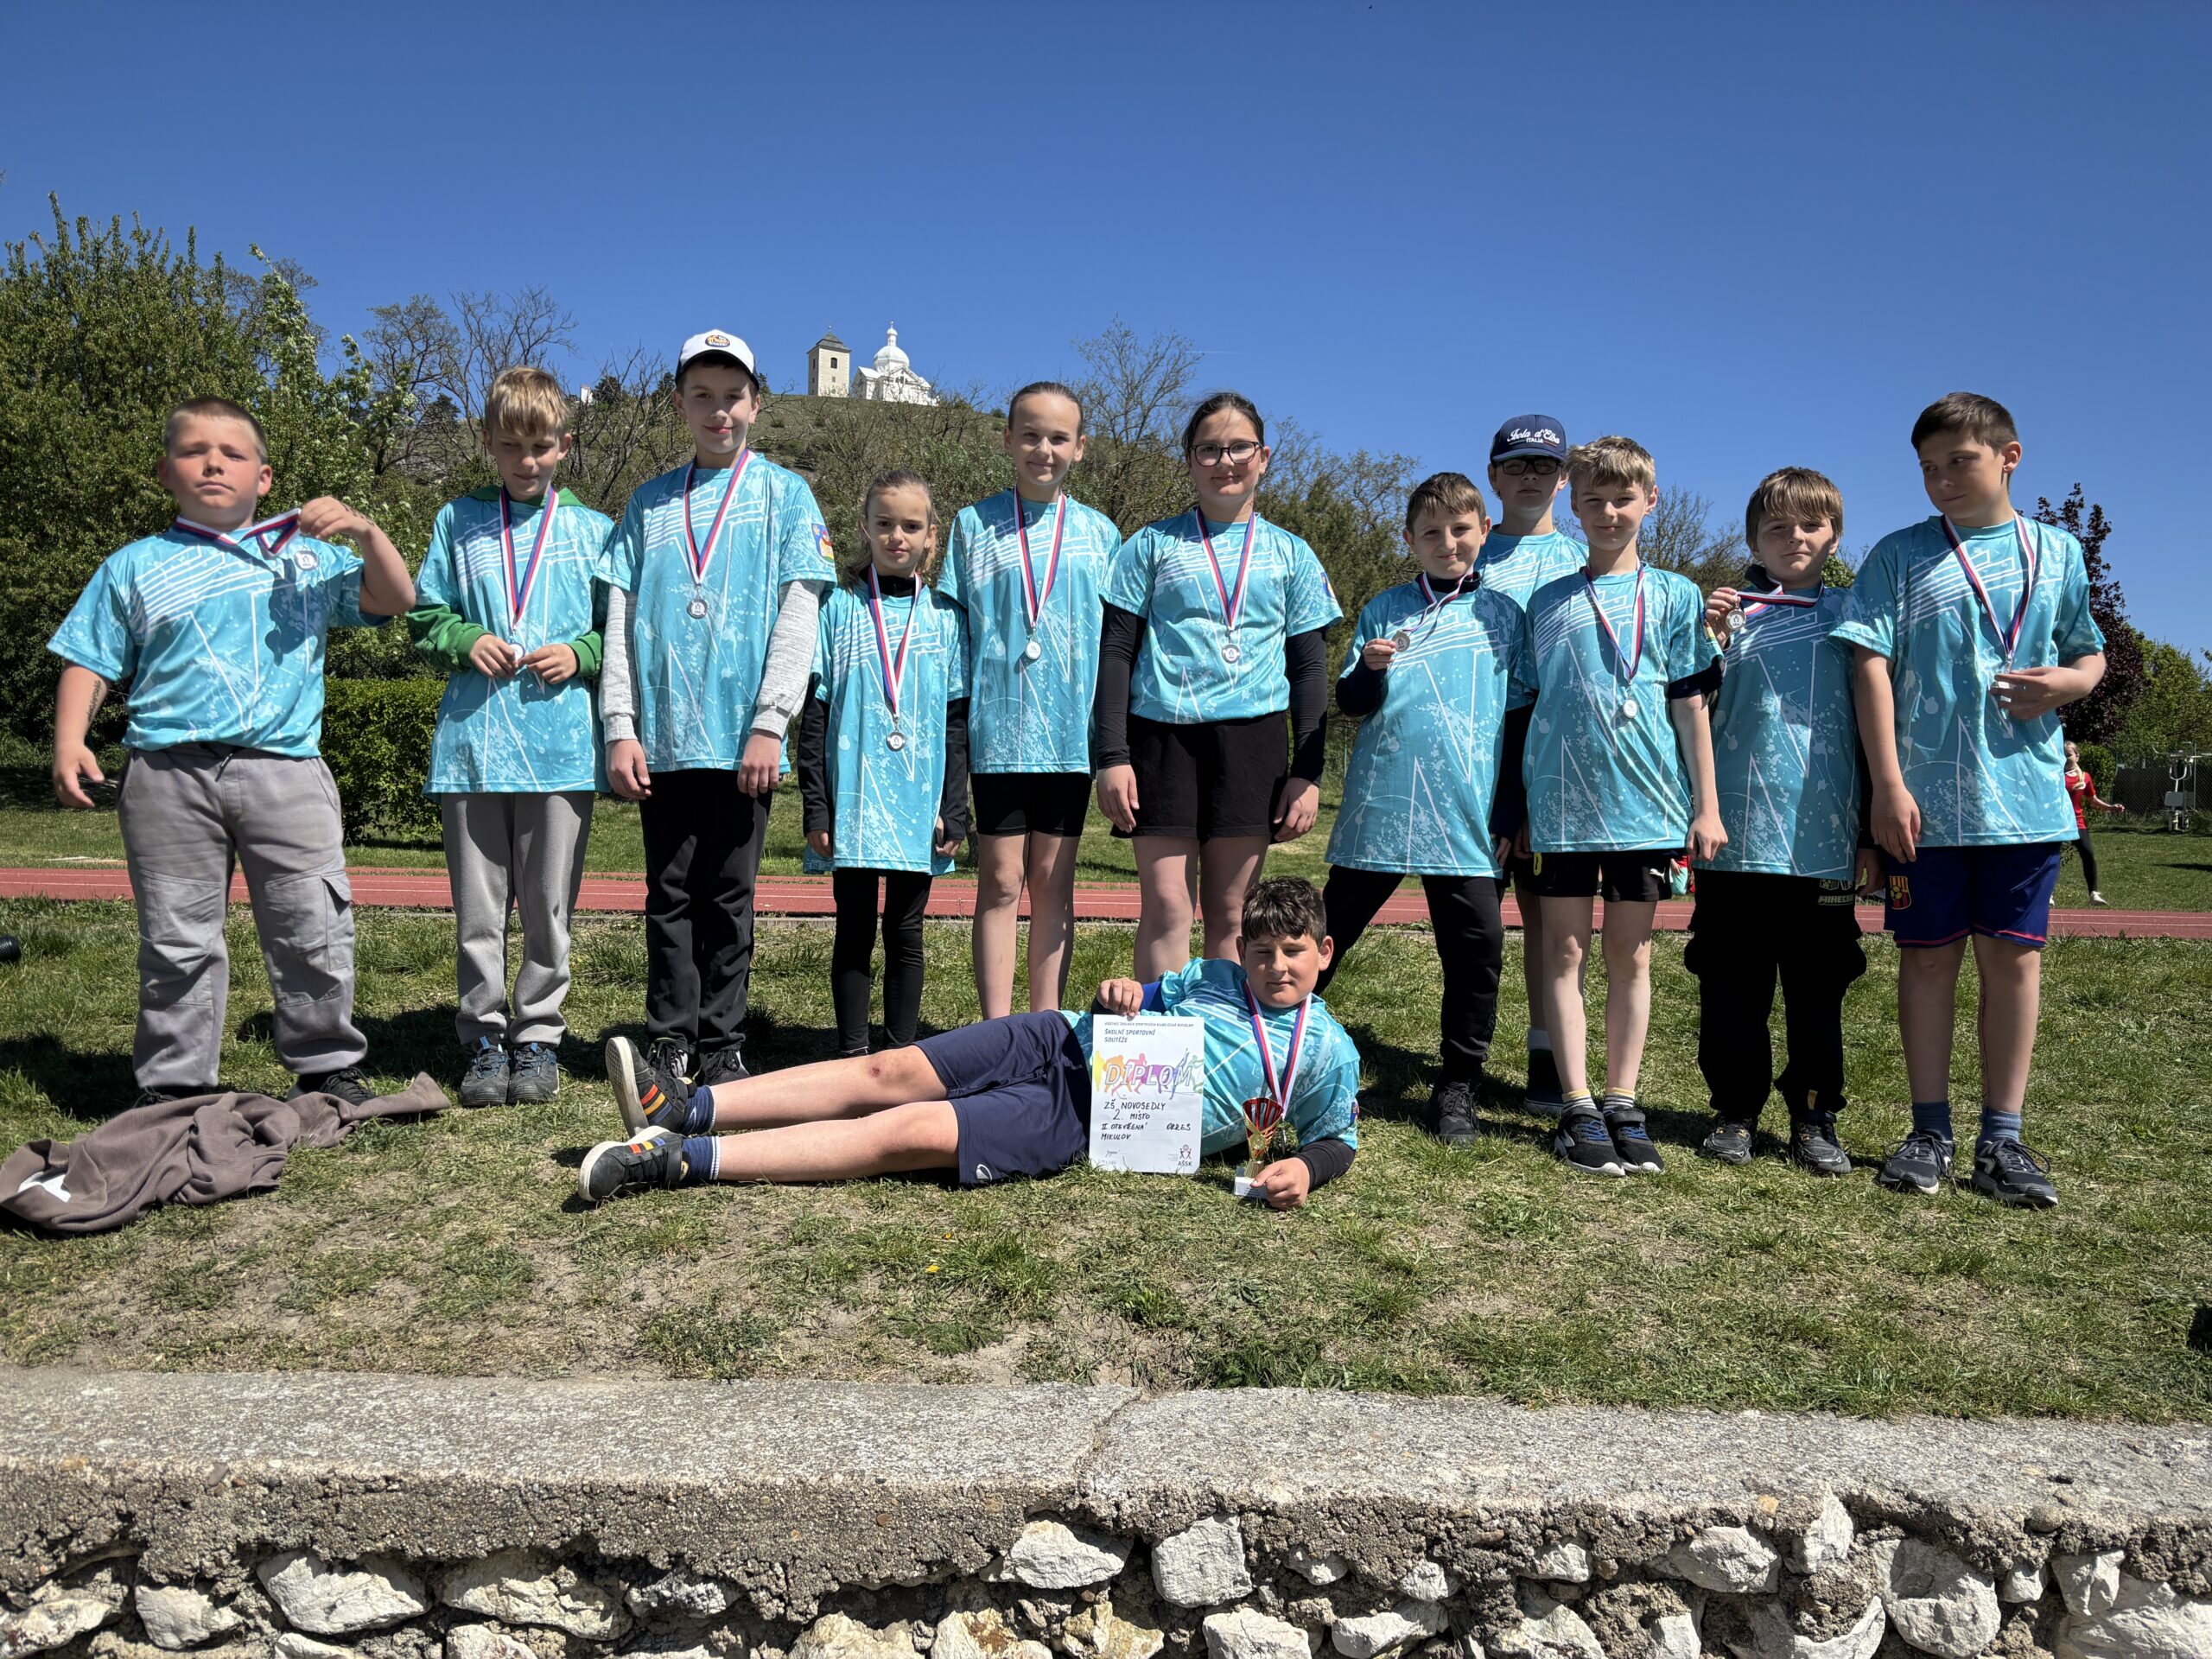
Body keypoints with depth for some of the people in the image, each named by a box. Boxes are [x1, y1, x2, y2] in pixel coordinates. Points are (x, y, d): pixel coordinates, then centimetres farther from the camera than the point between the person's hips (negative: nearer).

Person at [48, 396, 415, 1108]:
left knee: (315, 931, -1)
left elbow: (396, 600, 10)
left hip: (285, 768, 0)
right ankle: (174, 1086, 16)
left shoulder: (309, 556, 15)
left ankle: (328, 1068, 13)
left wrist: (365, 532, -6)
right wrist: (69, 741, -3)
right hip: (171, 775, 0)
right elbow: (89, 663, 12)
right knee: (177, 940, 5)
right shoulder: (135, 567, 14)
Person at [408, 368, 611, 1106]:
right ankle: (485, 1040, 16)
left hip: (561, 741, -1)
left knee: (549, 904, 5)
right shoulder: (457, 522, 11)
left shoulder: (592, 530, 10)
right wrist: (467, 640, -6)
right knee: (477, 907, 5)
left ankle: (538, 1036, 17)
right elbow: (424, 616, 13)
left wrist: (579, 654, -8)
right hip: (472, 738, 1)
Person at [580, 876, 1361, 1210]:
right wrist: (1117, 995, -3)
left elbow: (1338, 1139, 9)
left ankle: (679, 1160, -24)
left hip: (1082, 1127, -4)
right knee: (890, 1072, -15)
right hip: (1067, 1047, 5)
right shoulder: (1214, 976, 15)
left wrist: (1303, 1169, -16)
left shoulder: (1328, 1057, 5)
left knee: (907, 1133, -21)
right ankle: (684, 1108, -12)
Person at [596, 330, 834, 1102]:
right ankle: (671, 1041, 14)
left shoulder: (784, 494, 7)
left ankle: (723, 1044, 14)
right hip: (663, 738, 2)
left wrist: (769, 725, -11)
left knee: (728, 895, 5)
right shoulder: (650, 501, 14)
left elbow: (798, 617, -2)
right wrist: (619, 728, -1)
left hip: (742, 739, -2)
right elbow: (620, 619, 9)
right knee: (670, 894, 6)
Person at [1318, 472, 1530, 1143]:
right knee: (1329, 933, 5)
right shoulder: (1383, 610, 9)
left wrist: (1518, 807, 10)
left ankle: (1458, 1086, 11)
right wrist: (1369, 668, -14)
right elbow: (1349, 703, 8)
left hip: (1465, 813, 0)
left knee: (1478, 945, -4)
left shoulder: (1503, 614, 10)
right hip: (1380, 806, 0)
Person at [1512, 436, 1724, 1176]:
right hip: (1561, 801, 1)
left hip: (1646, 801, 0)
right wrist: (1521, 807, 8)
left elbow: (1690, 706, 6)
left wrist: (1706, 806, 1)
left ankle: (1623, 1103, 13)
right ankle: (1578, 1107, 6)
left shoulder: (1675, 594, 8)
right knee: (1565, 952, 0)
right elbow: (1531, 706, 11)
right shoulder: (1547, 601, 10)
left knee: (1630, 956, 6)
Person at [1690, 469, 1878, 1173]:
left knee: (1818, 983, 7)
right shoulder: (1731, 612, 7)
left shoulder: (1851, 614, 10)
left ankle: (1815, 1116, 18)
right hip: (1740, 831, 0)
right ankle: (1735, 1109, 17)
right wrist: (1707, 642, -12)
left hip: (1823, 836, 1)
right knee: (1733, 983, 5)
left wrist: (1871, 831, 7)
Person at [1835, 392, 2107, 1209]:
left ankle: (2002, 1139, 13)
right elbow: (1872, 667, -4)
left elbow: (2090, 653, 20)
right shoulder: (1899, 556, 3)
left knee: (2014, 956, 4)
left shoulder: (2057, 552, 11)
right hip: (1926, 797, -2)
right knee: (1928, 956, 4)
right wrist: (1888, 785, -11)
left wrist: (2070, 681, -6)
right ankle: (1929, 1132, 15)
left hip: (2026, 794, 2)